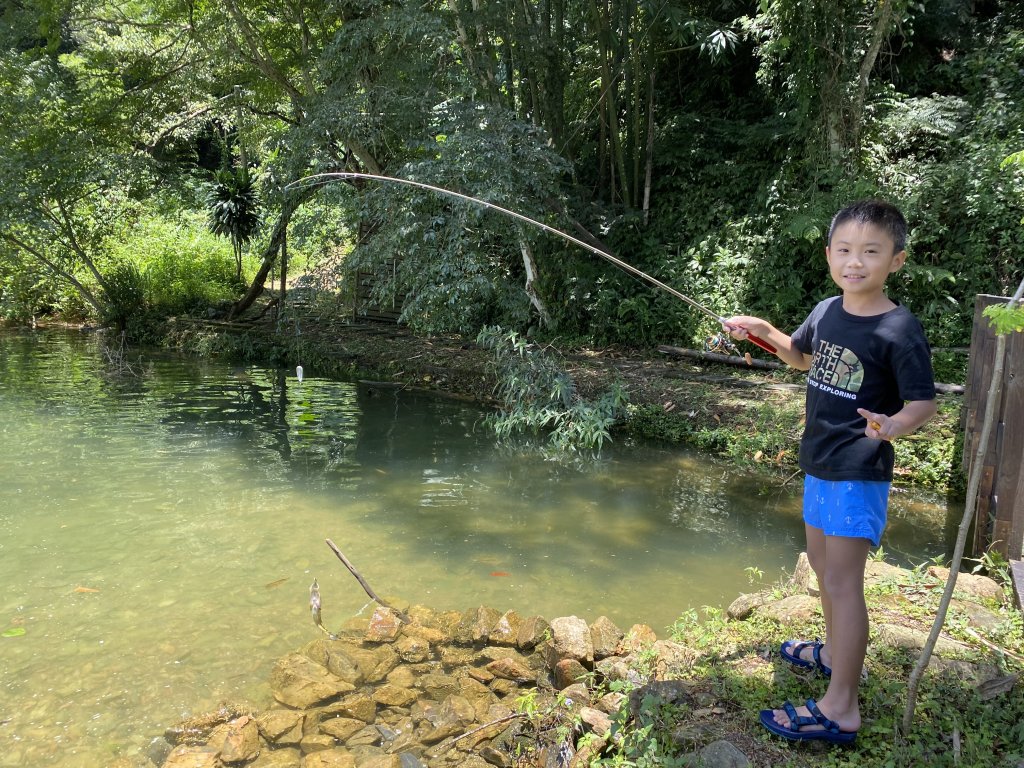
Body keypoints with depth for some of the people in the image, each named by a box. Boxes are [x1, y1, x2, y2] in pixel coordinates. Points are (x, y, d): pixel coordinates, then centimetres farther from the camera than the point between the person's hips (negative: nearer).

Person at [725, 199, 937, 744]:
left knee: (841, 580, -6)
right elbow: (802, 357, 21)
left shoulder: (899, 330, -18)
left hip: (860, 473, -8)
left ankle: (840, 708, 4)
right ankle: (835, 652, 43)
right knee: (821, 562, 21)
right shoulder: (826, 312, 2)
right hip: (819, 463, 8)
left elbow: (922, 403, -17)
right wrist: (763, 331, 5)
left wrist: (891, 426, -38)